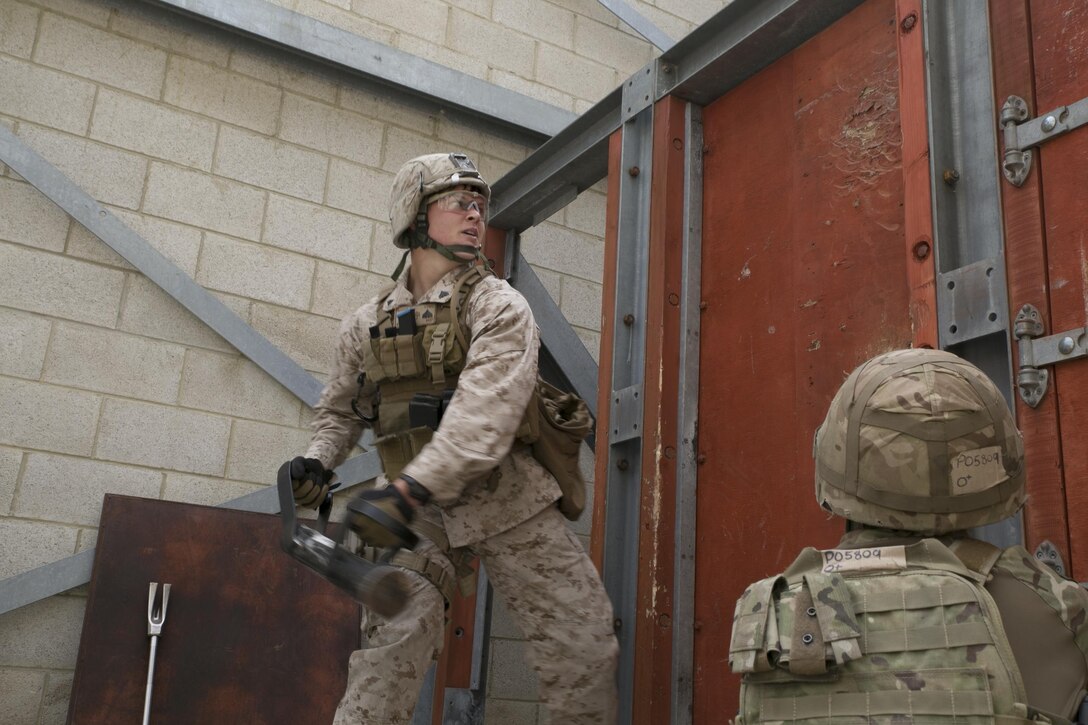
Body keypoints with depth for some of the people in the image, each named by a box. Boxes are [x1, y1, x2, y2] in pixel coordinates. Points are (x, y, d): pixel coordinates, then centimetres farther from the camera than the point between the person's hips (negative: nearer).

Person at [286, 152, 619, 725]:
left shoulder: (498, 306, -8)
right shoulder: (366, 325, 6)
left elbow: (485, 412, -24)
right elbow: (340, 409, 22)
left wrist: (407, 489, -36)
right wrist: (318, 462, 0)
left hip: (509, 503, -1)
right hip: (419, 512, 2)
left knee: (584, 645, -2)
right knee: (387, 655, -12)